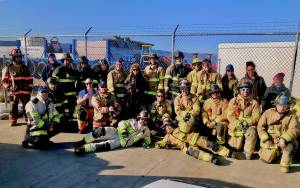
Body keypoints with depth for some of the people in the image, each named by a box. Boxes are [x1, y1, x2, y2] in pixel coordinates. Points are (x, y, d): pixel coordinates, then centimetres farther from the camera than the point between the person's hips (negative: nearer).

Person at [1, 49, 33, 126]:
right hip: (14, 91, -2)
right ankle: (12, 120, 11)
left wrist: (30, 87, 7)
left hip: (25, 90, 2)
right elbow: (4, 80, 5)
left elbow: (30, 79, 15)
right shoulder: (8, 68, 3)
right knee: (13, 107, 2)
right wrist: (9, 87, -4)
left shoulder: (25, 67, 11)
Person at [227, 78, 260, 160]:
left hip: (249, 126, 0)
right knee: (236, 147, -6)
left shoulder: (254, 103, 3)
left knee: (252, 132, -34)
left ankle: (248, 153, -16)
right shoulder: (233, 101, 4)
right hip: (236, 127, 1)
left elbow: (256, 118, -4)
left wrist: (246, 122, -22)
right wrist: (238, 123, -19)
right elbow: (230, 116, -2)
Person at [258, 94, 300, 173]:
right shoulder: (268, 112, 2)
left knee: (289, 146, -34)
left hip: (284, 140, -1)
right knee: (267, 159, -6)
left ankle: (285, 166, -14)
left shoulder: (291, 116, 0)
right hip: (270, 141, 1)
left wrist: (284, 139, -30)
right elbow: (260, 126, 0)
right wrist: (266, 139, -12)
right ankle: (275, 152, 28)